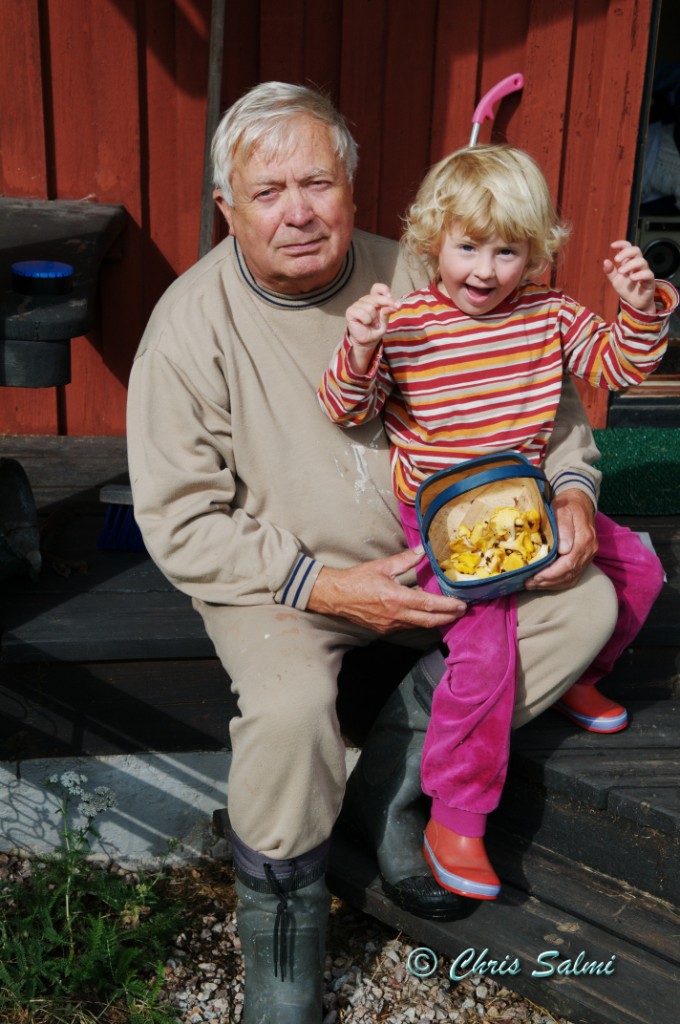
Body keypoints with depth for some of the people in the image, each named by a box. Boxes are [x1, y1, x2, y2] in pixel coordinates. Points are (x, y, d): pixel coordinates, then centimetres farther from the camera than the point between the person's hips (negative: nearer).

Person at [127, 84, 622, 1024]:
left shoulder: (413, 282, -6)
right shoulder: (193, 322, -15)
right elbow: (178, 521, -16)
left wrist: (570, 487, -10)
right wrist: (325, 586, -23)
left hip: (425, 549, 5)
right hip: (273, 575, -4)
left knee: (587, 603, -8)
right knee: (290, 704, -33)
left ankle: (392, 786, -3)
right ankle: (281, 929, -3)